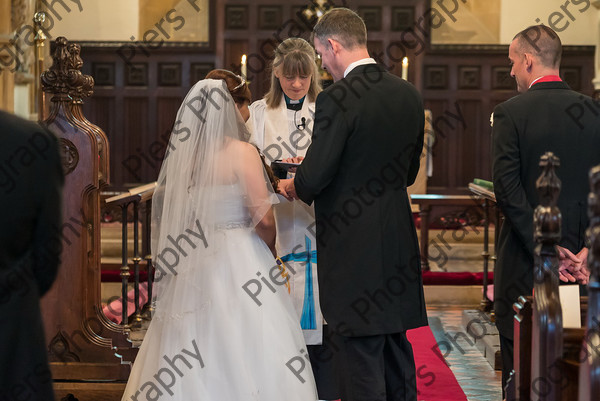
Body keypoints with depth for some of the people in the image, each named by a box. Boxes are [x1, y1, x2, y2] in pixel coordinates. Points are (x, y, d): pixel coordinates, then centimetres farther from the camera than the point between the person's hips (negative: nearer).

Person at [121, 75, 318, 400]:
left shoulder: (181, 154, 3)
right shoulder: (242, 153, -12)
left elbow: (162, 214, 8)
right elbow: (263, 218, -14)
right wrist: (270, 250, 4)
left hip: (193, 266, 6)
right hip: (238, 261, -6)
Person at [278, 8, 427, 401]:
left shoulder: (337, 99, -16)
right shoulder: (409, 95, 7)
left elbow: (314, 177, -16)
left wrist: (292, 186, 6)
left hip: (353, 249, -7)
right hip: (398, 245, 7)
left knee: (359, 354, -1)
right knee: (396, 347, 17)